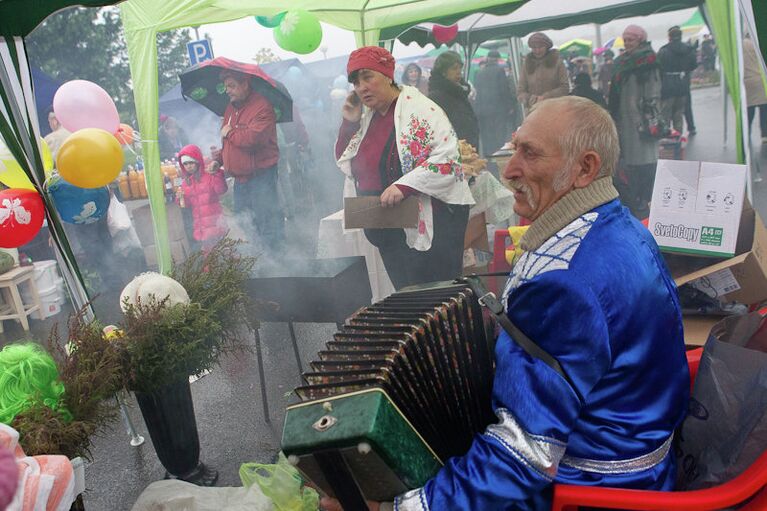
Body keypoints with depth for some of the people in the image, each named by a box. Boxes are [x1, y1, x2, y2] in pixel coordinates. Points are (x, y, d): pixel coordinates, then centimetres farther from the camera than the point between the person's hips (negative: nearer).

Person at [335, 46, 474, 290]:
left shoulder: (419, 109, -11)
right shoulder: (366, 117, 12)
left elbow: (447, 158, -19)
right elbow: (345, 164, 18)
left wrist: (403, 186, -28)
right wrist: (349, 123, 3)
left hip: (430, 225, -7)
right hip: (388, 231, 7)